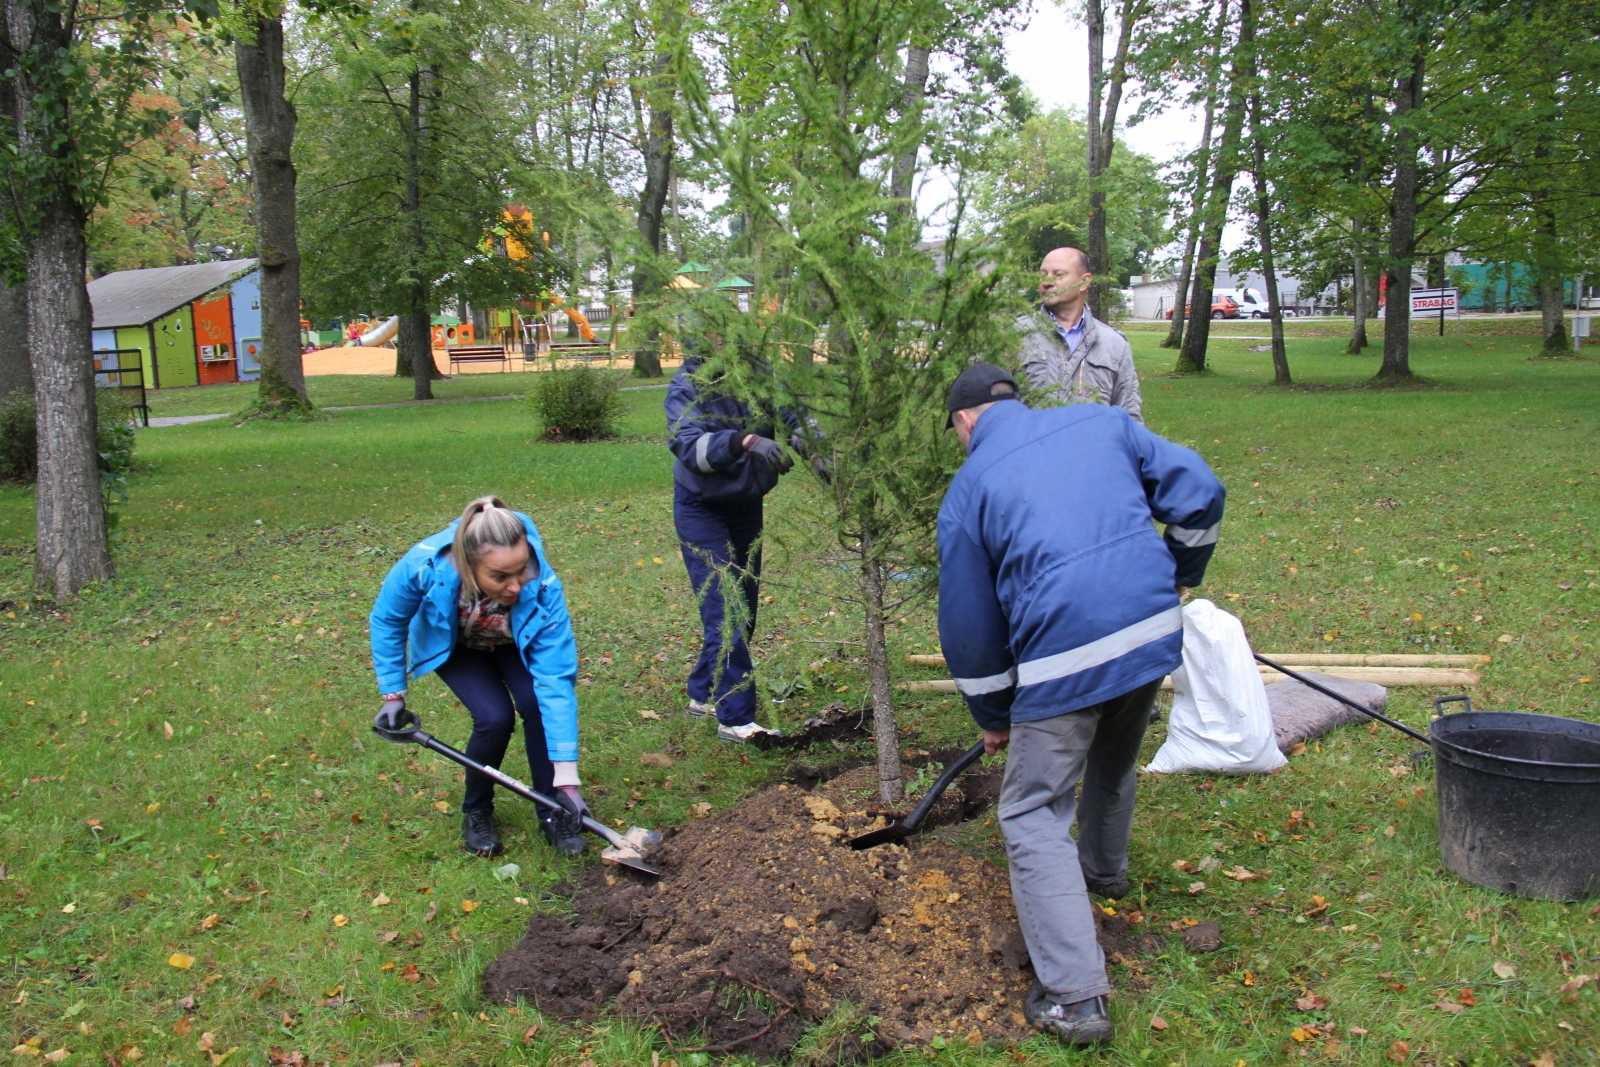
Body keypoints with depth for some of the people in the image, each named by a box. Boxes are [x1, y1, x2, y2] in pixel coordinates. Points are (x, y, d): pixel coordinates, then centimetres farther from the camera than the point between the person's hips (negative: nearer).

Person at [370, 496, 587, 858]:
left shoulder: (543, 587, -41)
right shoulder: (424, 566, -40)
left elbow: (556, 679, -40)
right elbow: (387, 621, -17)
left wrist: (566, 776, -41)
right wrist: (393, 693, -12)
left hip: (517, 642, 1)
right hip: (454, 645, 0)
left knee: (537, 703, -25)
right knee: (494, 716, -22)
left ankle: (552, 814, -3)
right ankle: (476, 812, 6)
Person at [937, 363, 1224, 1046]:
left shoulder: (967, 490, 5)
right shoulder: (1101, 421, 13)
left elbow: (969, 626, 9)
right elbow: (1199, 491, 8)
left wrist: (994, 718, 22)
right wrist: (1180, 578, 23)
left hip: (1063, 662, -5)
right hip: (1155, 631, 6)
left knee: (1032, 816, 7)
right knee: (1115, 760, 32)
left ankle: (1076, 997, 2)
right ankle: (1105, 869, 58)